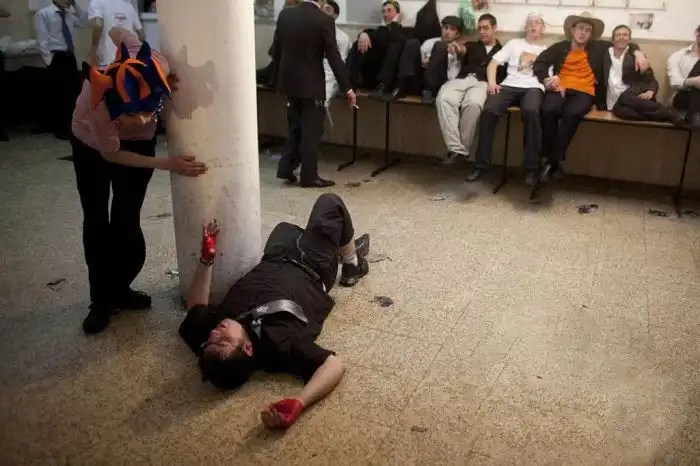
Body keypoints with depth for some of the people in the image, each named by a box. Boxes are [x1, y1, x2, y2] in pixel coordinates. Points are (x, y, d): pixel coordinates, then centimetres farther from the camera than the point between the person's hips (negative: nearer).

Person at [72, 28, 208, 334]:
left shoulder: (159, 68, -38)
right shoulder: (97, 99, -43)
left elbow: (118, 32, -14)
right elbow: (111, 153, -24)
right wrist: (168, 164, -29)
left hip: (139, 142, 2)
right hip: (92, 144, -2)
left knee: (126, 221, -1)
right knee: (96, 222, 1)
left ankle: (119, 289, 21)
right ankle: (102, 299, 16)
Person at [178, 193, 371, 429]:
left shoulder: (201, 332, -34)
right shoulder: (279, 344, -49)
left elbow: (195, 304, -12)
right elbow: (334, 363, -50)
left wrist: (207, 257, -21)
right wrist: (298, 403, -66)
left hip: (271, 265, 4)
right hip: (312, 275, -3)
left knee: (286, 228, 35)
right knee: (330, 201, 12)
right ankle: (353, 266, 40)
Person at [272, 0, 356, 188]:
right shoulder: (324, 20, -13)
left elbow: (276, 50, 7)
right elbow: (334, 57, -13)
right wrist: (346, 87, -7)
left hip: (289, 81, 5)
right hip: (311, 84, -5)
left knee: (295, 127, 19)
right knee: (311, 130, 4)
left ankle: (286, 167, 17)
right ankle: (309, 176, 8)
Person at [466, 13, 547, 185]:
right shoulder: (514, 43, 25)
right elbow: (493, 63, 16)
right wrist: (492, 83, -3)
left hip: (534, 88, -1)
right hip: (510, 85, 1)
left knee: (531, 111, -39)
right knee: (489, 110, -32)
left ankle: (532, 168, -32)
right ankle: (481, 165, -25)